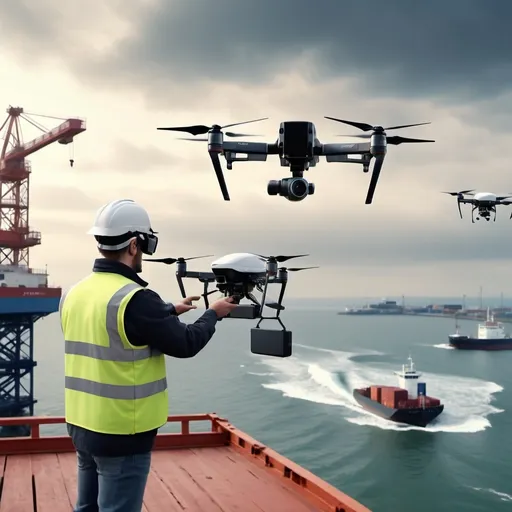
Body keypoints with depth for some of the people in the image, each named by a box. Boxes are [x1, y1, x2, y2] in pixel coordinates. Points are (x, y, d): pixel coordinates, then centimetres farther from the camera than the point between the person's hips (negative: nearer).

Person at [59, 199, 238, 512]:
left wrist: (170, 311, 25)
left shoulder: (75, 294, 4)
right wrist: (213, 314, 5)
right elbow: (185, 344, -12)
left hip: (83, 426, 8)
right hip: (122, 434, -8)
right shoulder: (135, 299, -21)